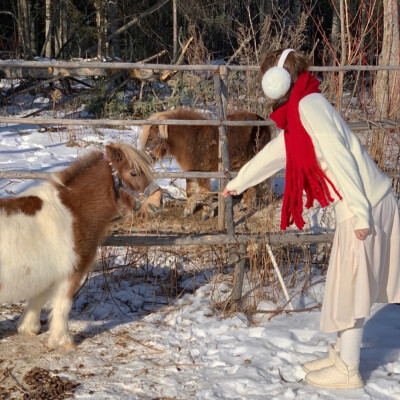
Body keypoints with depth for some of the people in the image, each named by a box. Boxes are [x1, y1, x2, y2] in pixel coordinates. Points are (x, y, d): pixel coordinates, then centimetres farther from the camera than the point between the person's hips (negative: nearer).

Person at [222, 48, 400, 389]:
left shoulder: (308, 105, -13)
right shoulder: (299, 113, 17)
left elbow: (340, 159, -20)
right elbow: (273, 154, 30)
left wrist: (360, 212, -22)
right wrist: (237, 183, 42)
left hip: (365, 207, -9)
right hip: (363, 205, 9)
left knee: (351, 287, -1)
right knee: (350, 285, 17)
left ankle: (347, 370, 8)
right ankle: (341, 354, 28)